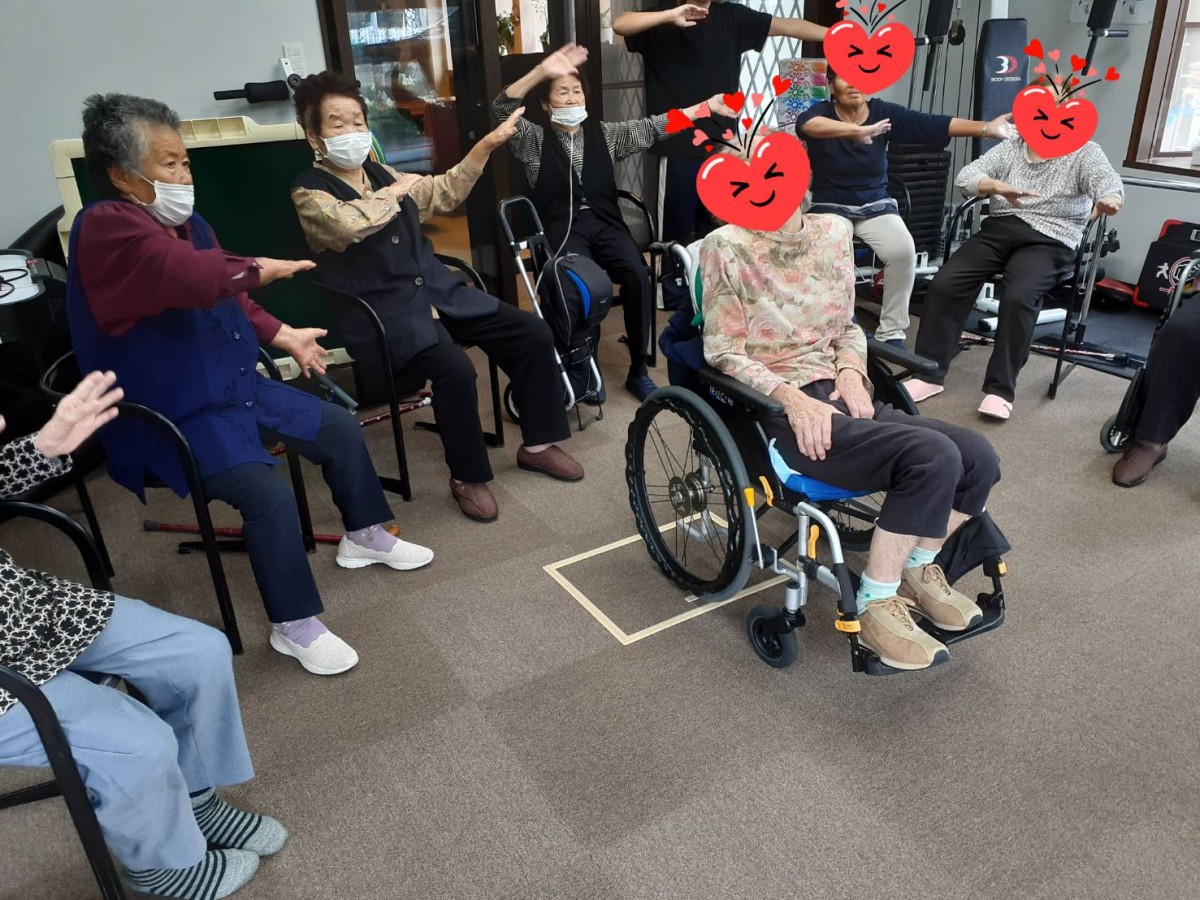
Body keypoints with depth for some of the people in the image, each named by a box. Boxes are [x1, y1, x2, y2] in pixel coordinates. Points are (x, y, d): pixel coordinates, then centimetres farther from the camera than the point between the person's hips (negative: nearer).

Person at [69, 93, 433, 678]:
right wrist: (259, 270, -24)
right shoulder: (105, 227, -22)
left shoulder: (185, 222, 7)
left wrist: (282, 335, 15)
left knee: (340, 428, 10)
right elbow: (192, 276, -40)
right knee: (271, 496, -26)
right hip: (171, 418, -9)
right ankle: (294, 627, -5)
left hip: (236, 386, 9)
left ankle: (364, 535, 31)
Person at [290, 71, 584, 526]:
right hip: (382, 313, -7)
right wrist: (396, 191, -12)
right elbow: (347, 224, -28)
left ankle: (537, 443, 12)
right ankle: (467, 476, -11)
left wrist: (486, 145, 19)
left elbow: (443, 193, 25)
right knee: (455, 368, -34)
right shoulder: (310, 192, -6)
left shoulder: (381, 174, 15)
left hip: (437, 292, 7)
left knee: (533, 333, -3)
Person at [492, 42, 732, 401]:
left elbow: (651, 128, 12)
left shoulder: (604, 133, 20)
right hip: (564, 227, -2)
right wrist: (543, 70, -17)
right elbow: (502, 110, -6)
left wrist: (705, 106, 4)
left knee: (637, 274, -26)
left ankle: (638, 370, -14)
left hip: (605, 222, 3)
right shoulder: (535, 140, 11)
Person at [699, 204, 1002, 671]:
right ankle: (875, 605, -9)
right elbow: (723, 352, -6)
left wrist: (851, 370, -2)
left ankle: (917, 571, 14)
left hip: (837, 394, 6)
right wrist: (791, 396, -19)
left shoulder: (834, 231, 14)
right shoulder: (726, 247, -4)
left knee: (977, 456, -12)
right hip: (777, 408, -6)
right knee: (932, 456, -26)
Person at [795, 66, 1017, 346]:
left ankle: (891, 332, -10)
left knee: (903, 250, -24)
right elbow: (806, 125, -34)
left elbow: (931, 125, -10)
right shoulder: (821, 112, -8)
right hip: (830, 206, -2)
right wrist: (858, 130, -49)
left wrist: (986, 128, -22)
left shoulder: (884, 112, -1)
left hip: (875, 205, 3)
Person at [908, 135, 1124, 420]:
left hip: (1049, 242, -3)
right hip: (998, 230, 4)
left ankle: (1001, 389, -23)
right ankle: (929, 374, -14)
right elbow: (965, 177, 1)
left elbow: (1106, 178, -13)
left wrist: (1110, 198, -38)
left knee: (1018, 298, -32)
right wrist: (999, 186, -21)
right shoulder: (1010, 148, 15)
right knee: (945, 284, -20)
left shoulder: (1084, 152, 7)